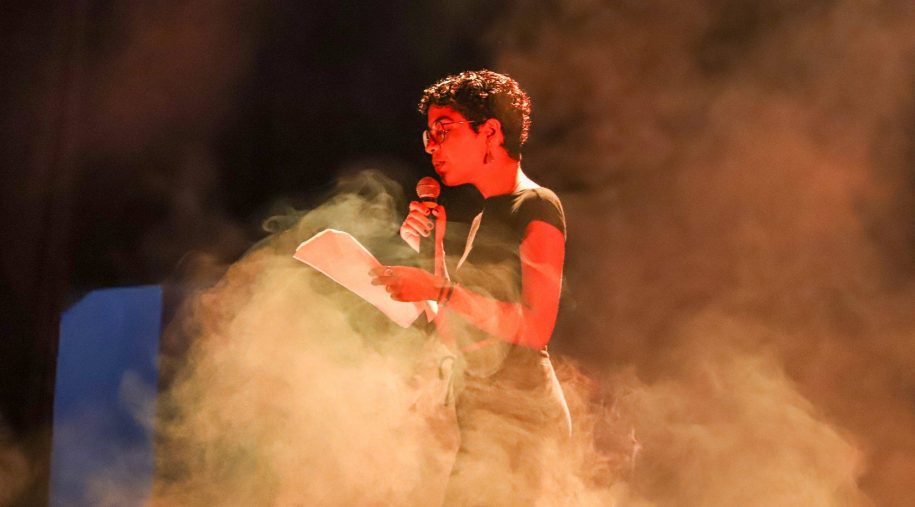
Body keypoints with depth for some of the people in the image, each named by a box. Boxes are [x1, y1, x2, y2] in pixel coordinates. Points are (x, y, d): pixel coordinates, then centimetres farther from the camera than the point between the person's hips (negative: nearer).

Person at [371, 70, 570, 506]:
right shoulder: (486, 218, 19)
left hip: (516, 415, -9)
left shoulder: (537, 207, -7)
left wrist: (440, 290, -19)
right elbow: (456, 335, 16)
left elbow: (537, 328, -17)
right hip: (484, 417, 9)